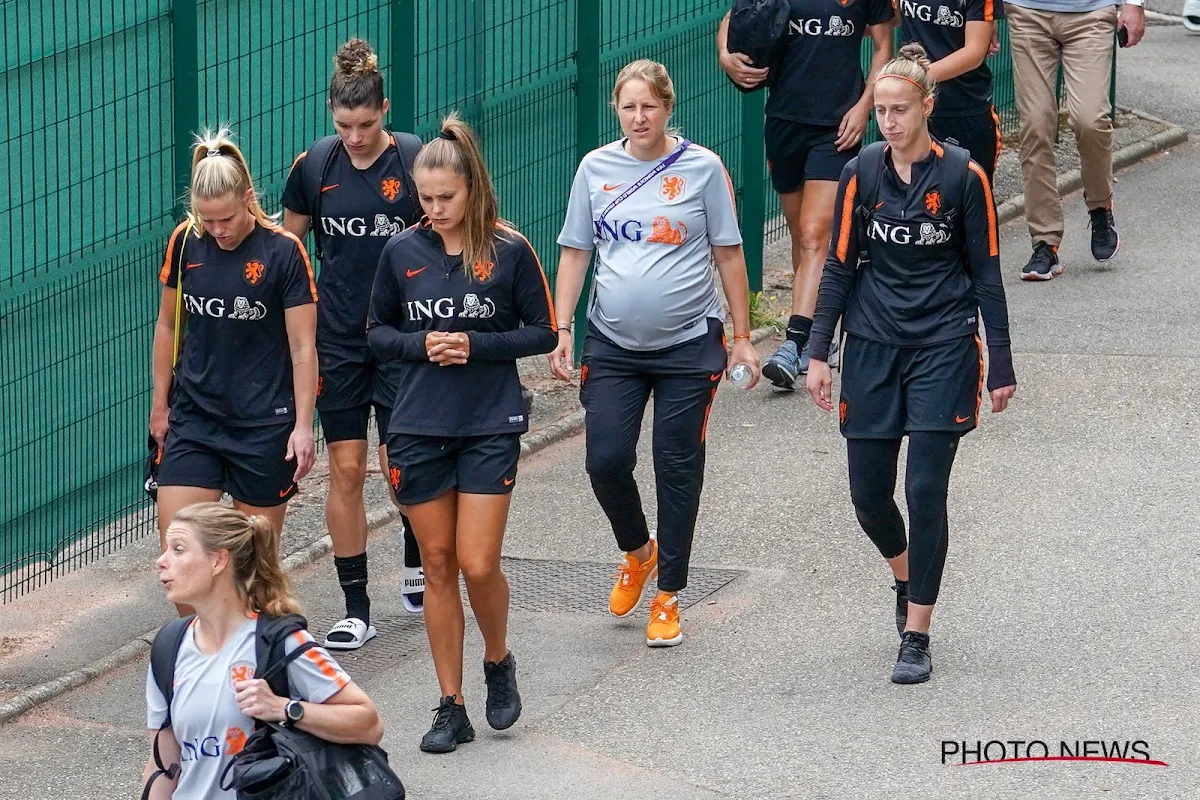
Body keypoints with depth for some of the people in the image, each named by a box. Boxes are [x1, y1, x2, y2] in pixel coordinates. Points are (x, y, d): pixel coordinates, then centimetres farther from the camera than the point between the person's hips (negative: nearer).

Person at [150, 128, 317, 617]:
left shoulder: (282, 252, -11)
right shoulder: (185, 243, 0)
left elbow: (303, 347, -8)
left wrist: (303, 426, -11)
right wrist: (160, 403, 15)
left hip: (264, 424, -3)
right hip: (194, 419, 3)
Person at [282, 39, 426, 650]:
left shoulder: (416, 161, -10)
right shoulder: (314, 166, -1)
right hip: (338, 341, 2)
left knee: (400, 465, -3)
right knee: (346, 469, 1)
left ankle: (416, 559, 30)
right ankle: (356, 610, 7)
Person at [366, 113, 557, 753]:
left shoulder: (509, 251, -5)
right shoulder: (402, 252, 1)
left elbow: (542, 332, 0)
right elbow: (376, 333, 10)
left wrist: (476, 345, -13)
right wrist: (421, 345, -10)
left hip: (489, 428, -2)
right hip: (418, 430, 2)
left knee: (478, 563, -9)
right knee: (438, 564, 5)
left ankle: (498, 662, 21)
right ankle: (451, 707, 12)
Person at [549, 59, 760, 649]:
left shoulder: (701, 168, -4)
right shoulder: (596, 168, 3)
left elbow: (729, 254, 1)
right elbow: (575, 252, 8)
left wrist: (742, 338, 1)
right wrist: (561, 331, 1)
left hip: (688, 342, -2)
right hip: (613, 344, 2)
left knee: (678, 469, 2)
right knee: (606, 460, -6)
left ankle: (667, 596, 14)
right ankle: (637, 553, 25)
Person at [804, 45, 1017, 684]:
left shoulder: (962, 176, -5)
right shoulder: (861, 174, 1)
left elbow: (986, 273, 0)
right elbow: (840, 266, 6)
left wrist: (1001, 365, 0)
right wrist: (818, 353, 1)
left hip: (943, 349, -3)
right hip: (872, 348, 3)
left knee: (926, 489, -9)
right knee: (868, 493, 4)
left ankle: (916, 637, -1)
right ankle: (907, 578, 36)